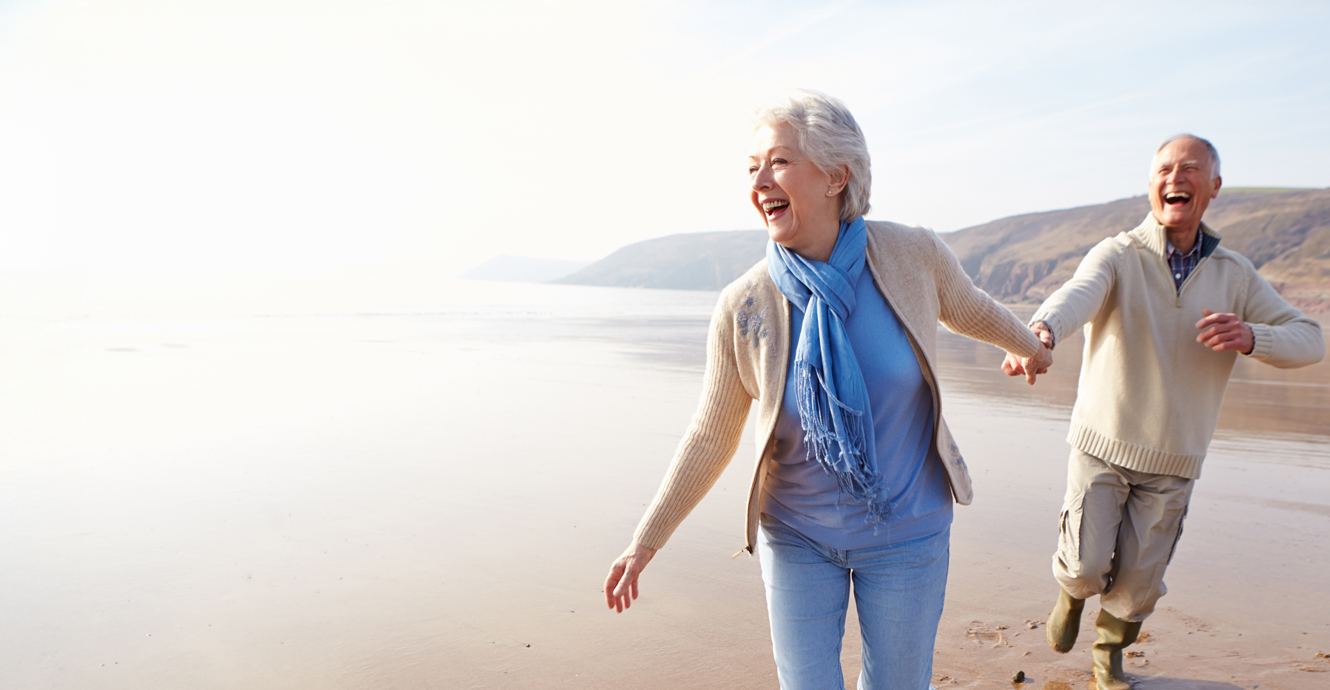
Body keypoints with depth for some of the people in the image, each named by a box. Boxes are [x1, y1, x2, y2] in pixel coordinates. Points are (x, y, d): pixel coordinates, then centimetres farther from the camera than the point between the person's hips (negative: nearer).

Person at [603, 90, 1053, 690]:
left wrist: (1028, 345, 28)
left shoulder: (913, 254, -15)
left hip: (906, 532, 1)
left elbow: (967, 308, 9)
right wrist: (645, 542, -5)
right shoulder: (742, 308, -17)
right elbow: (710, 438, -6)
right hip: (796, 536, -1)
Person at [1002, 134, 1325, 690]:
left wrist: (1251, 337, -23)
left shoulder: (1235, 275, 2)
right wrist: (1041, 331, -56)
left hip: (1172, 461, 3)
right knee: (1086, 567, -3)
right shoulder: (1117, 256, -10)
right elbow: (1078, 294, -32)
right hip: (1101, 444, -2)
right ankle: (1072, 592, 35)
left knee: (1138, 580, 9)